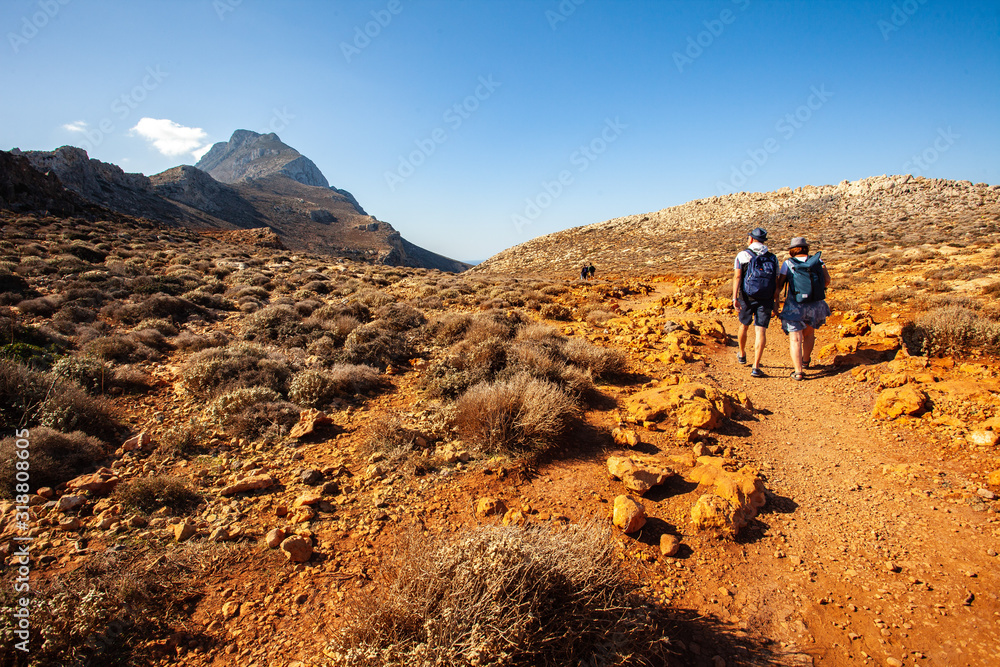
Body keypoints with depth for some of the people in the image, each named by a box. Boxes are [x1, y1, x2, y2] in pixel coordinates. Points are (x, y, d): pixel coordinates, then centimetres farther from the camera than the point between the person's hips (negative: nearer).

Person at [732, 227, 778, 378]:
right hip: (766, 300, 0)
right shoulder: (772, 258, 8)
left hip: (747, 298, 0)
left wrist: (734, 299, -16)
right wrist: (776, 302, 16)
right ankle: (756, 367, -10)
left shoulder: (742, 255, 1)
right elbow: (776, 281, 7)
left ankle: (742, 355, 43)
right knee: (760, 331, -2)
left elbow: (737, 277, -10)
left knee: (744, 326, 21)